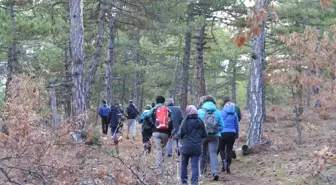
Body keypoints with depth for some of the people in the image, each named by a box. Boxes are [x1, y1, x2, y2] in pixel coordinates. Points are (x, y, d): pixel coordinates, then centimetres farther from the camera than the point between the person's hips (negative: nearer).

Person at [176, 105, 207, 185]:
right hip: (197, 147, 2)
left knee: (184, 164, 15)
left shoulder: (185, 121, -10)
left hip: (186, 147, -2)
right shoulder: (200, 122, 1)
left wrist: (176, 135, 13)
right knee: (195, 165, 2)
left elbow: (180, 134, -8)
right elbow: (205, 135, 7)